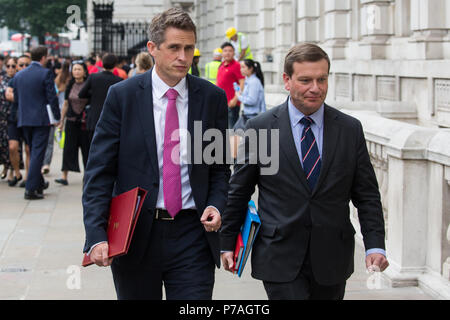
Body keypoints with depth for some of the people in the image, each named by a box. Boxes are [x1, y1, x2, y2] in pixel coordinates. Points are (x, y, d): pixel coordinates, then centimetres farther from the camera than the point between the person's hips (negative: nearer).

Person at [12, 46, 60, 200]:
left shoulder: (19, 75, 8)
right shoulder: (45, 73, -10)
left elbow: (16, 98, 12)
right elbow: (52, 97, -12)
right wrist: (57, 117, -4)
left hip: (24, 120, 6)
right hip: (41, 119, -6)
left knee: (34, 152, 19)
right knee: (37, 153, -4)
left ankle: (39, 183, 31)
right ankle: (31, 189, -9)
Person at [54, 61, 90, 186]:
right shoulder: (70, 86, 7)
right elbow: (65, 104, 13)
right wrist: (61, 121, 13)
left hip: (85, 121, -3)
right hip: (71, 120, 3)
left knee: (86, 147, 3)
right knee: (68, 147, -2)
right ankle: (64, 177, -3)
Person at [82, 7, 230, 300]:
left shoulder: (212, 97, 2)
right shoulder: (122, 96, -3)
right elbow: (99, 171, -5)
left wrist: (216, 205, -8)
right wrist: (97, 235, -15)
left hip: (193, 235, 1)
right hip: (134, 234, 0)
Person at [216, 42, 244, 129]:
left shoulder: (236, 65, -9)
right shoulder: (221, 66, 16)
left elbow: (242, 83, -15)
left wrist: (235, 99, -20)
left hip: (231, 103, -8)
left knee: (232, 128, -8)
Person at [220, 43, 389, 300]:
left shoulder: (351, 129, 2)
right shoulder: (260, 128, -3)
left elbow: (367, 195, 4)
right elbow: (239, 191, 5)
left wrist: (375, 247, -6)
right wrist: (228, 243, 8)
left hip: (332, 262, 3)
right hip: (280, 260, -2)